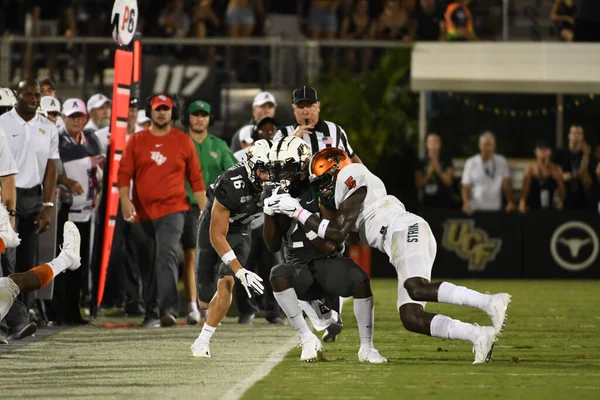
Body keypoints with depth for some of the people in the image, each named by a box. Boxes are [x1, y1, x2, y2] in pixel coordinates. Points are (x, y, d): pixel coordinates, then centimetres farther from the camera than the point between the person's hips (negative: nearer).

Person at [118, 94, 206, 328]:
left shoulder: (183, 141, 7)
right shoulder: (136, 141, 9)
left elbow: (196, 177, 10)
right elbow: (124, 173, 5)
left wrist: (204, 210, 6)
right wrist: (125, 199, -11)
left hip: (172, 211, -3)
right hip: (143, 212, 3)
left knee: (166, 256, -20)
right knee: (148, 265, 7)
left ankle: (169, 310, -28)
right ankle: (151, 314, 16)